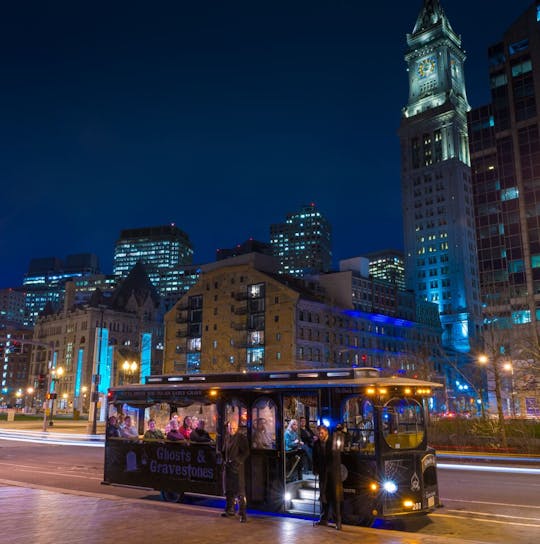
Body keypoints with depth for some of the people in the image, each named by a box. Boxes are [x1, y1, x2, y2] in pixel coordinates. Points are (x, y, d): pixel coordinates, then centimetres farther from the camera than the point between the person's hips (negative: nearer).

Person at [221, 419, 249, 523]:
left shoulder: (242, 437, -8)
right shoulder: (227, 437, 11)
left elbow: (246, 452, -10)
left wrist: (237, 460, -16)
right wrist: (225, 460, 9)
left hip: (238, 467, -7)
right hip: (228, 467, 7)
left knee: (240, 491, -8)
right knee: (228, 490, 15)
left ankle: (242, 513, -4)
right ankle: (230, 510, 28)